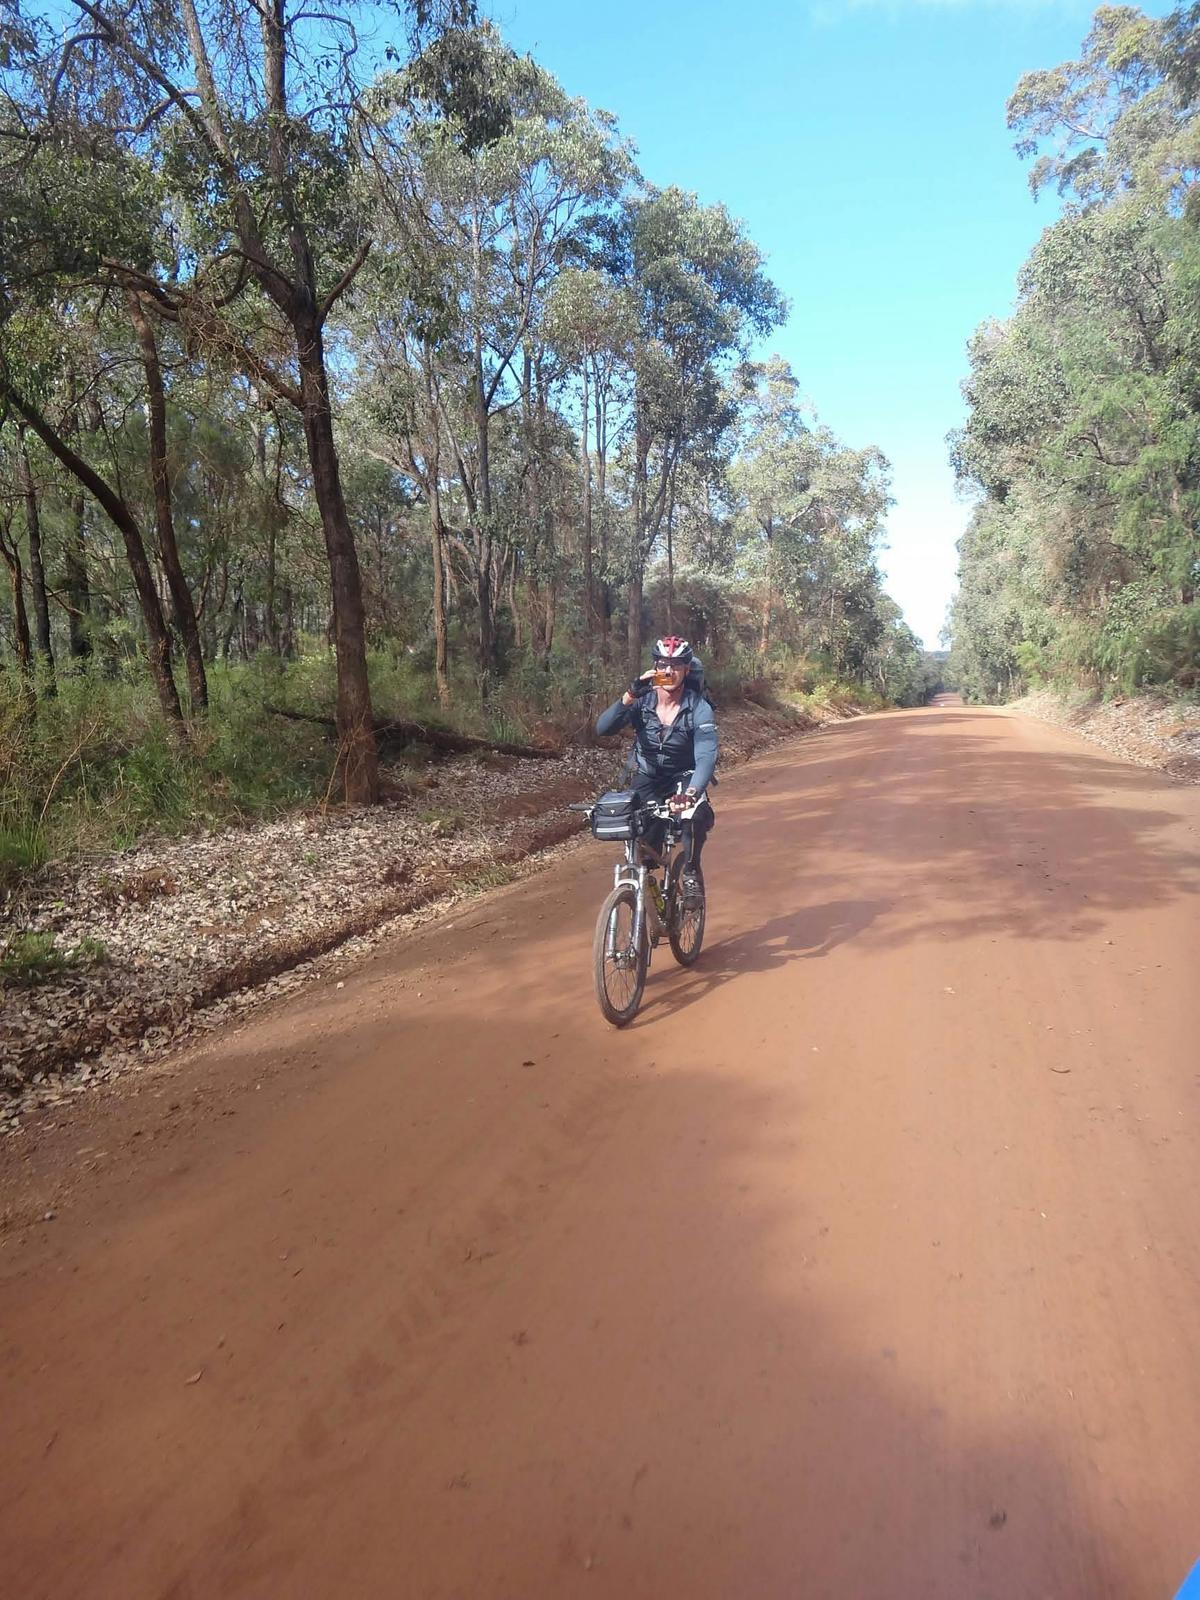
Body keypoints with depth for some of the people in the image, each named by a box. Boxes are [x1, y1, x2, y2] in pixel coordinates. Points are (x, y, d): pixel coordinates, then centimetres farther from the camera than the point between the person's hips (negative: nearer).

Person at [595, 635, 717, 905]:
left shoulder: (699, 708, -18)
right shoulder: (642, 700, -13)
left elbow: (706, 758, -29)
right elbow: (603, 728, -26)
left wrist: (691, 793, -48)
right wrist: (629, 696, -42)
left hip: (683, 778, -1)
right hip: (647, 779, 2)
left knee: (697, 814, -33)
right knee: (644, 845, -15)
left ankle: (691, 872, -10)